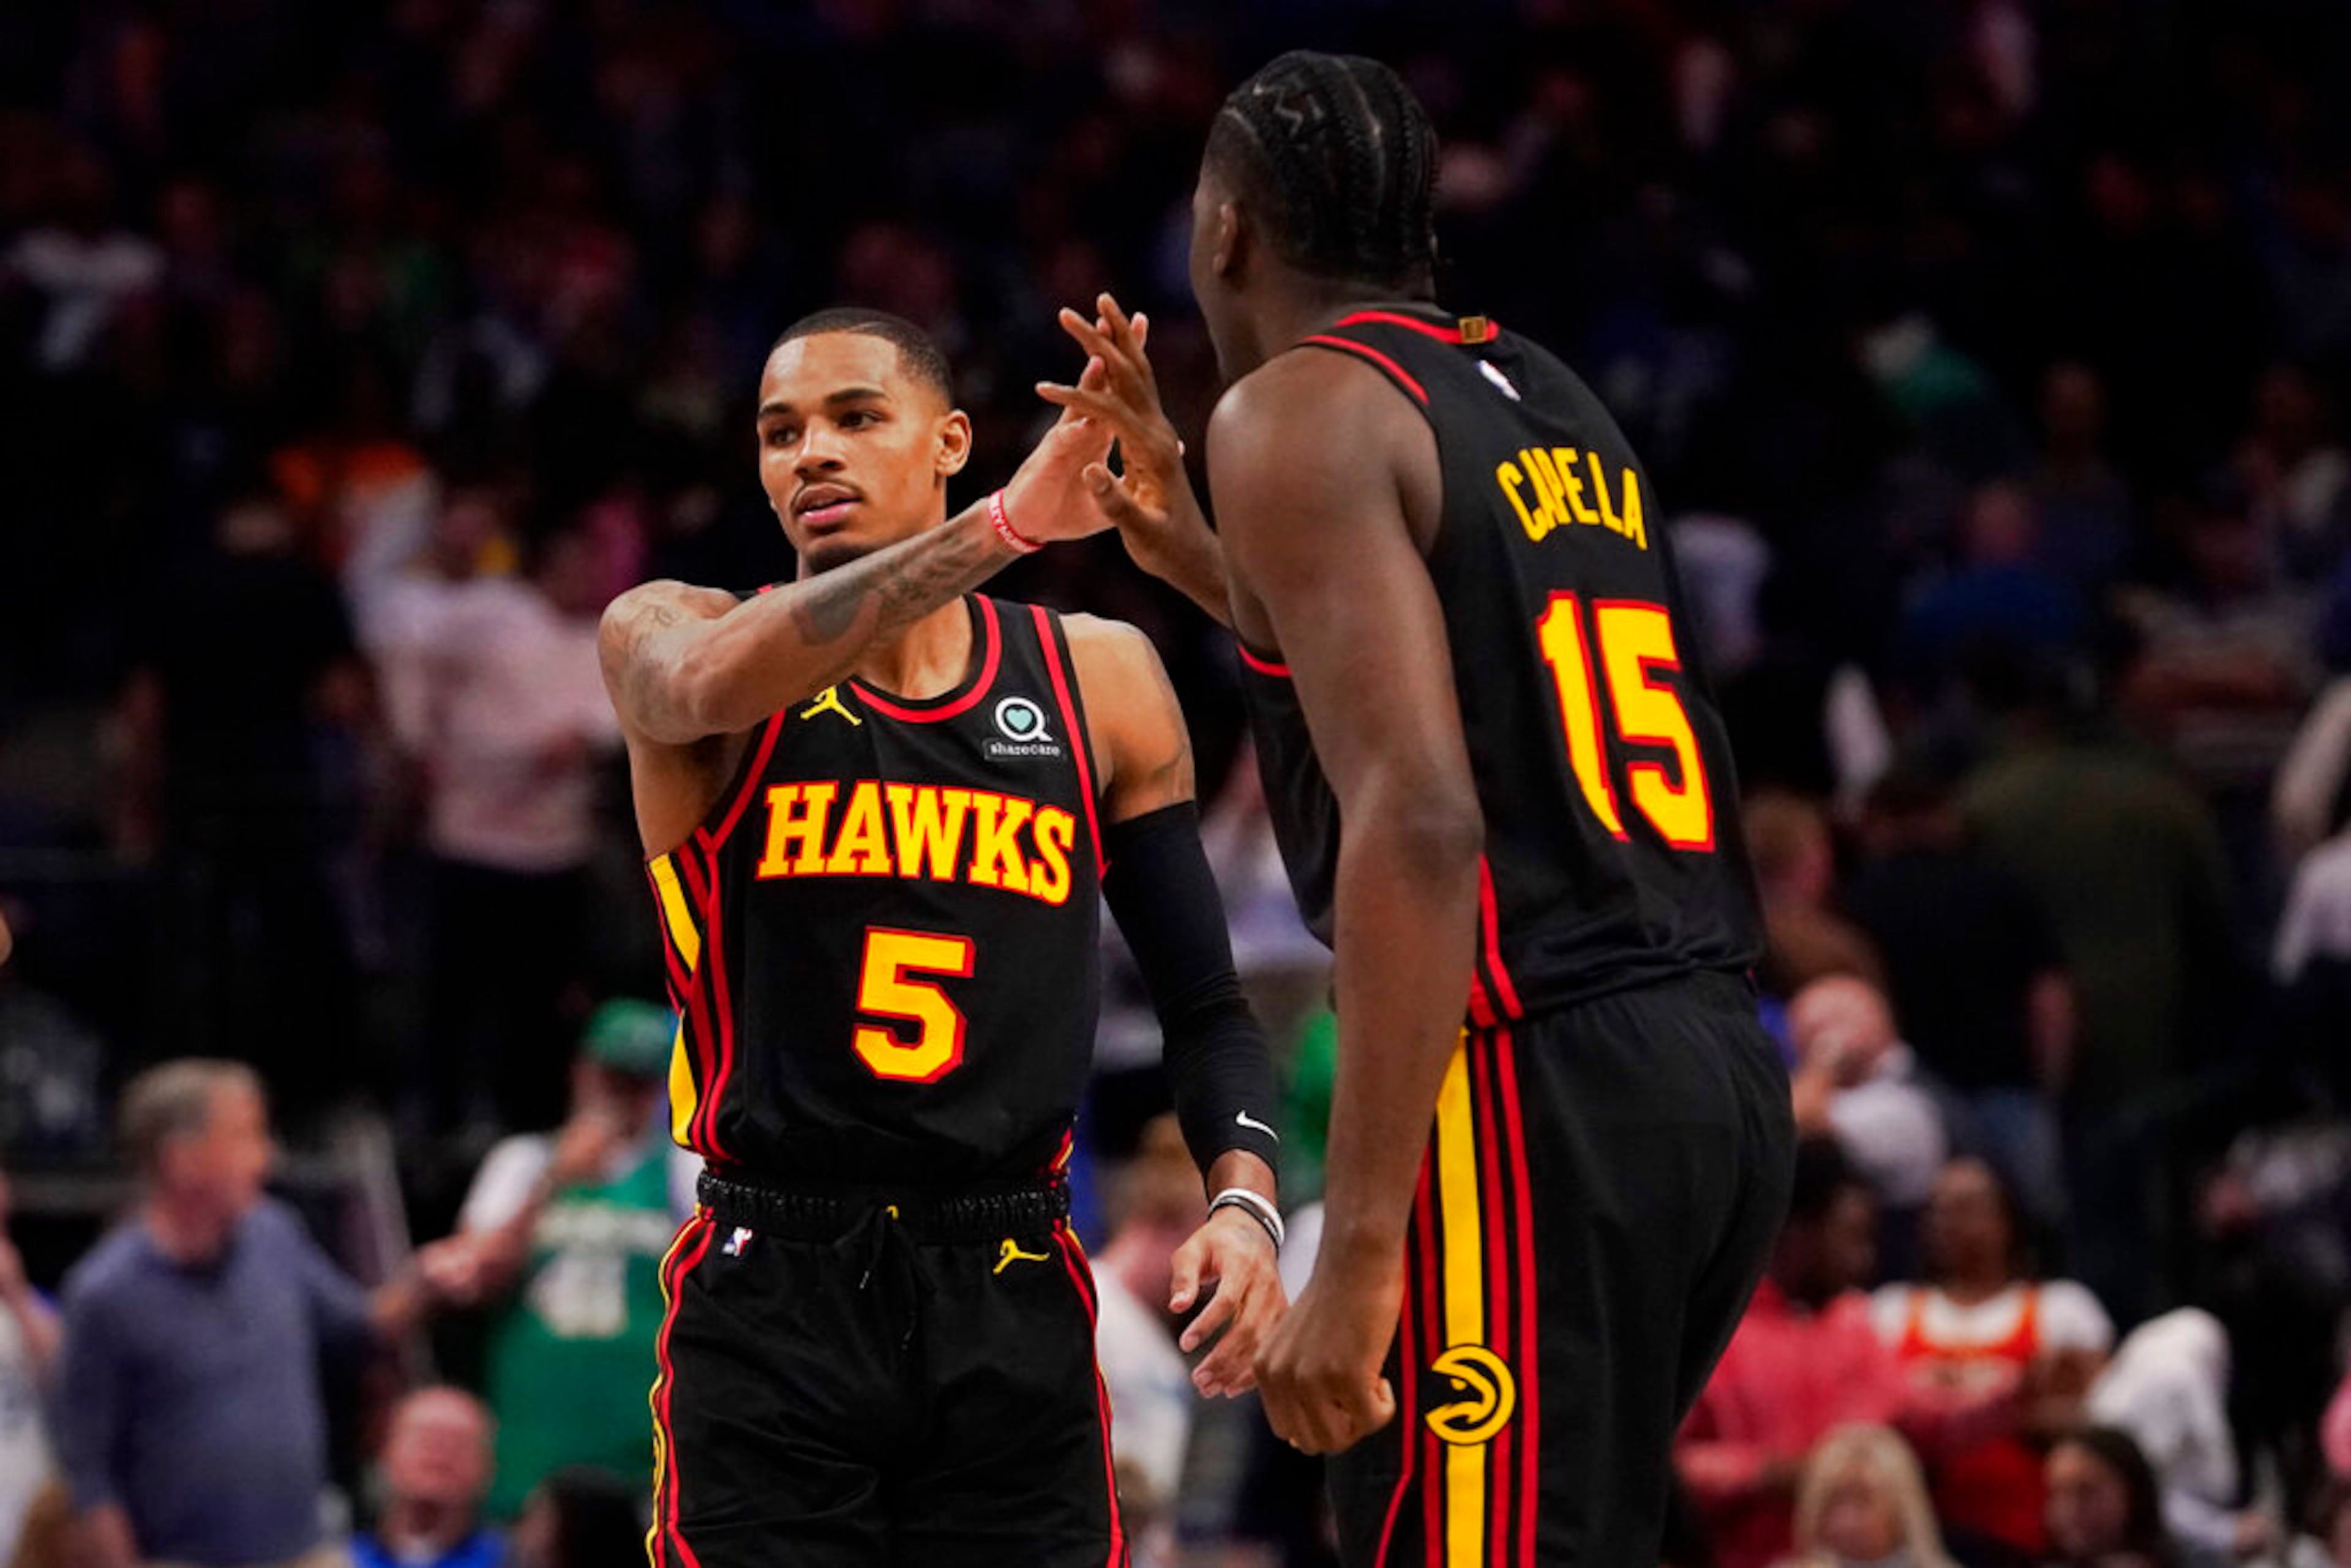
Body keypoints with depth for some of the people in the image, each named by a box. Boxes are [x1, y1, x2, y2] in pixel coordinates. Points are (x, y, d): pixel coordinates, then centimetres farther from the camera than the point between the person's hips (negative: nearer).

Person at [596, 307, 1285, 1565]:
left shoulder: (1099, 680, 9)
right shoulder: (666, 634, 2)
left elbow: (1201, 1000, 13)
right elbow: (711, 683, -25)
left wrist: (1243, 1202, -7)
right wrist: (998, 528, -34)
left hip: (1016, 1314, 2)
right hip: (772, 1311, -2)